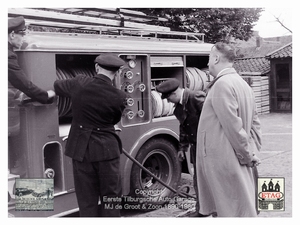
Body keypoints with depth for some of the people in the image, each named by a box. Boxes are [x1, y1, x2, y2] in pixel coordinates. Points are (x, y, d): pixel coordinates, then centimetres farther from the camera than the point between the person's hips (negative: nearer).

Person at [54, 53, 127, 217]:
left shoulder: (79, 84, -7)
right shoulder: (119, 97, -12)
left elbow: (57, 86, 13)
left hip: (81, 149, 2)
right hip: (106, 149, -2)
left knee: (87, 199, 11)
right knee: (110, 197, 13)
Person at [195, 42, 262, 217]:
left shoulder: (222, 84, -15)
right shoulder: (242, 83, 14)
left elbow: (233, 126, -20)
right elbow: (255, 122, 16)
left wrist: (248, 155, -11)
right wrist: (253, 151, 13)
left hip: (225, 162, -10)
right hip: (244, 162, 10)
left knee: (232, 210, -2)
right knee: (245, 208, 16)